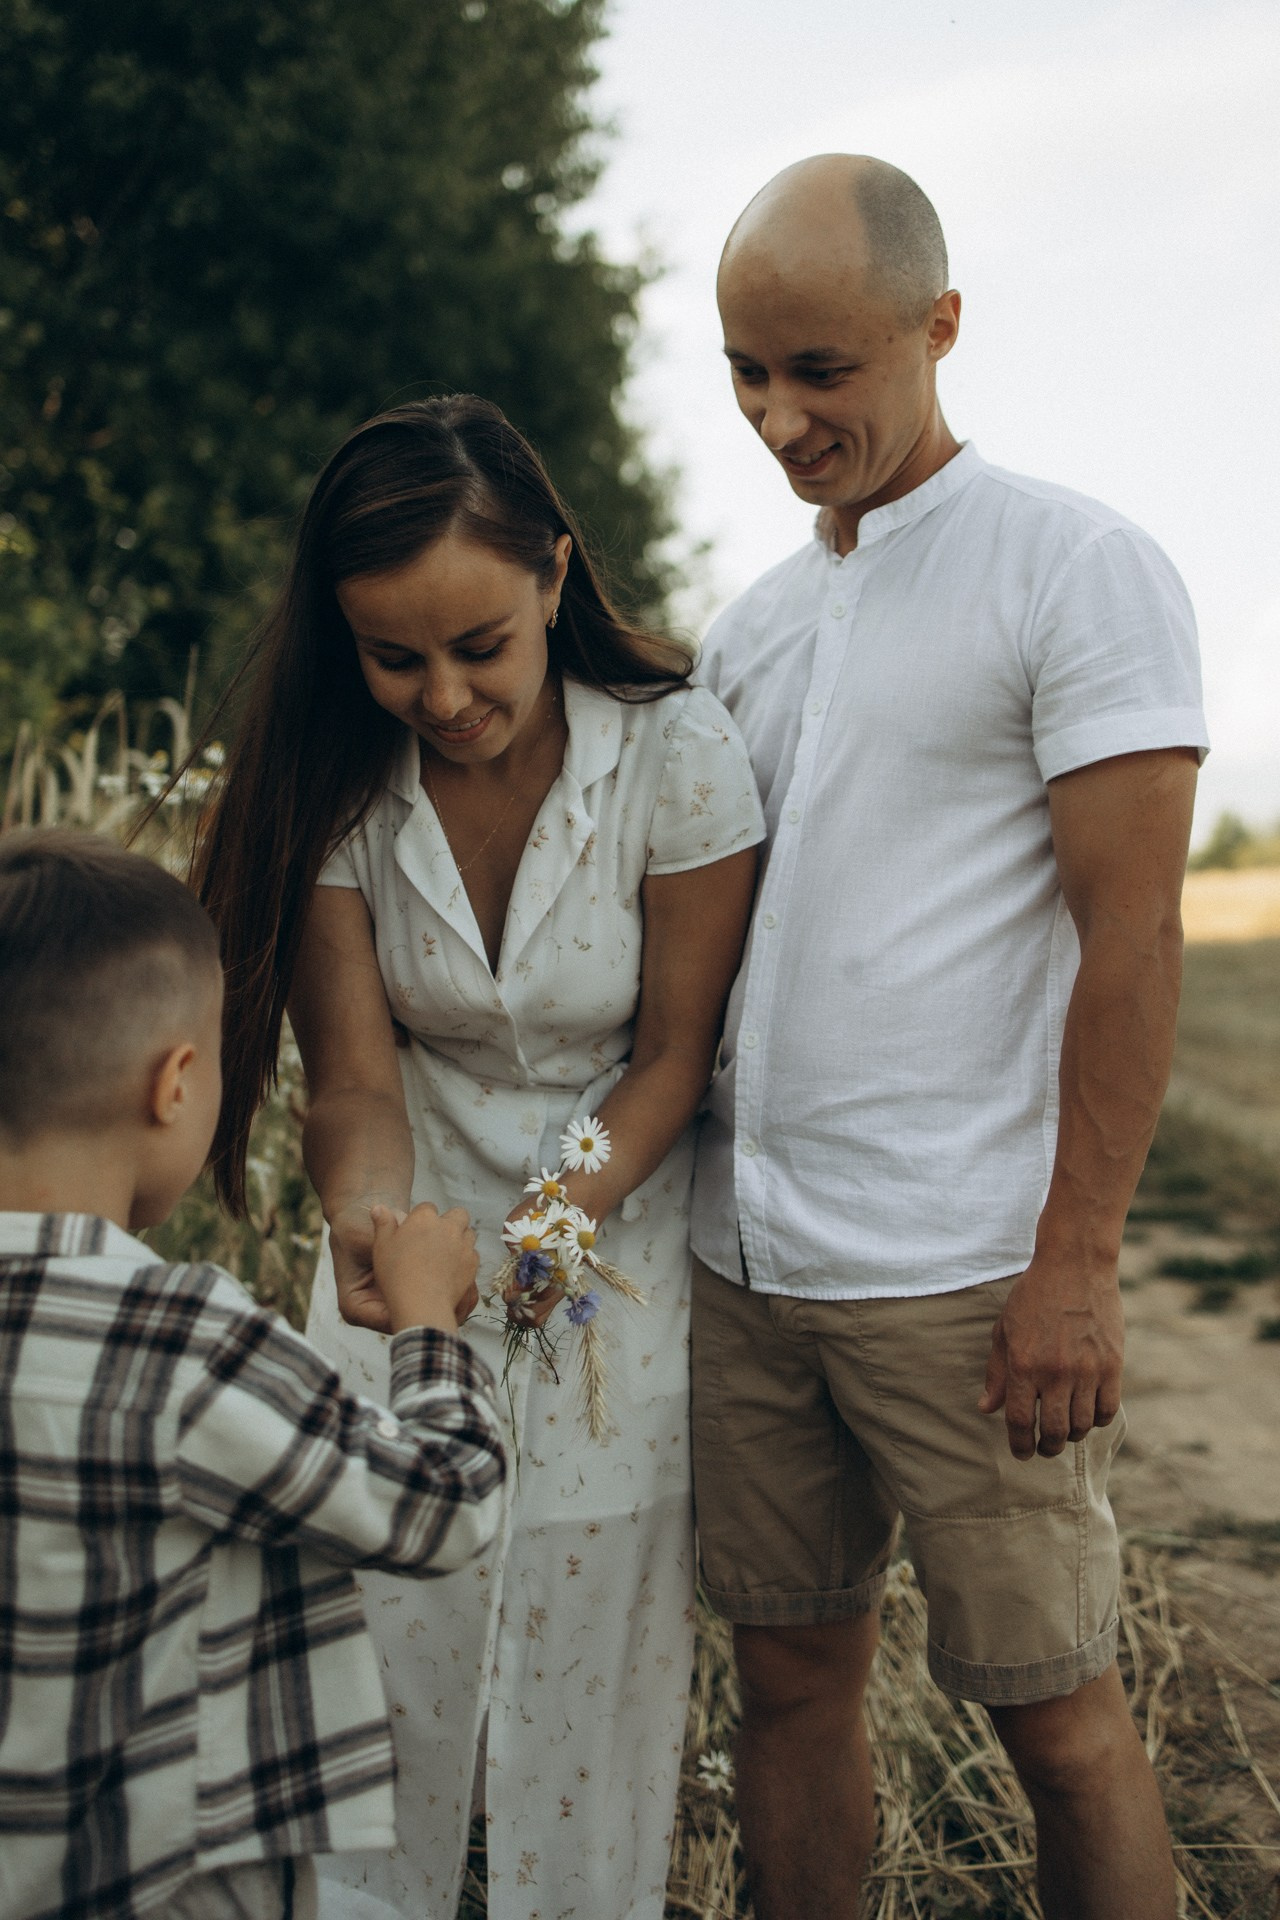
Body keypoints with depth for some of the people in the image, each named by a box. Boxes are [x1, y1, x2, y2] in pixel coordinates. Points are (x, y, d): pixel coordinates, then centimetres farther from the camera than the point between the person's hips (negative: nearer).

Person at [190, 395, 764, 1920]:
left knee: (590, 1668, 5)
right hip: (414, 1257, 2)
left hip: (620, 1244, -1)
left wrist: (569, 1208, -26)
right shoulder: (333, 784, -12)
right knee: (381, 1651, 7)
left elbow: (675, 1048, -10)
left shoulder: (674, 752, -17)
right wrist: (367, 1218, -34)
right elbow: (354, 1077, -13)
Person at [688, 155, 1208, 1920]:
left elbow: (1130, 937, -10)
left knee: (1054, 1712, 5)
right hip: (743, 1256, 6)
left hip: (962, 1275, -6)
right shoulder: (751, 627, 14)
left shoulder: (1079, 570, -5)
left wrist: (1075, 1265, -14)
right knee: (792, 1672, 13)